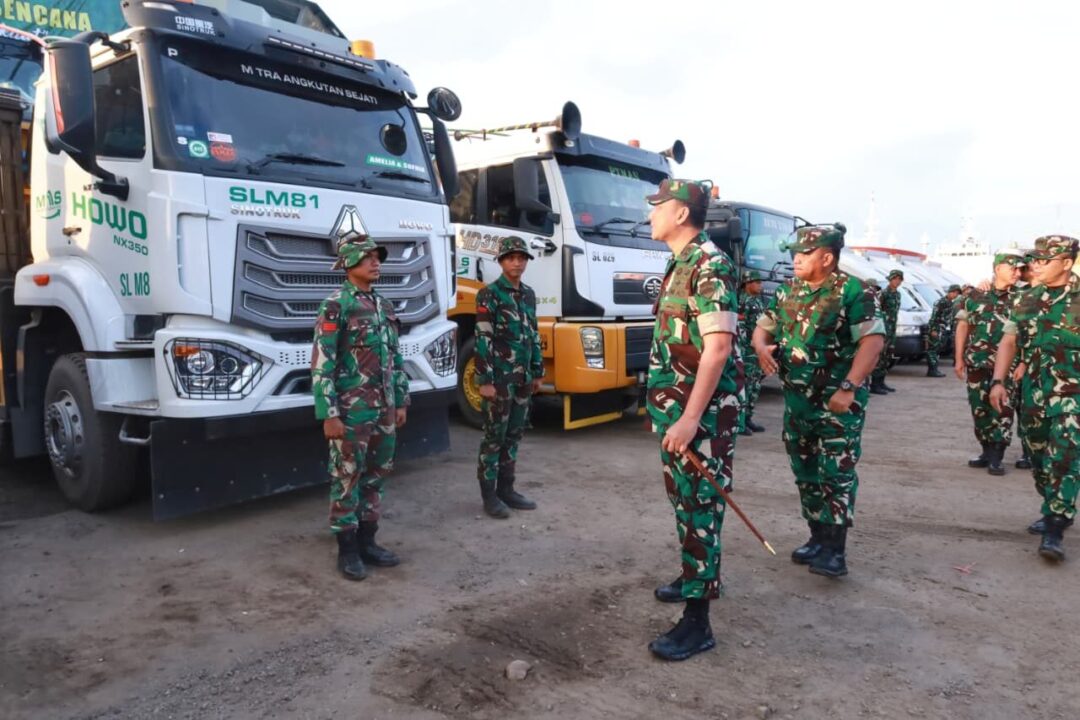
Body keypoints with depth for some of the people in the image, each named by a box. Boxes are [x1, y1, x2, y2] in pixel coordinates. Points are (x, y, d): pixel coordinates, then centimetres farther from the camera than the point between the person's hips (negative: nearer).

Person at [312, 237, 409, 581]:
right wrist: (328, 414, -17)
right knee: (347, 479, 3)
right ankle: (347, 549, 14)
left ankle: (367, 541, 25)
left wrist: (401, 402, 14)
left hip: (384, 410, 7)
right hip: (351, 411, -7)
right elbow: (322, 363, -14)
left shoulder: (384, 305, 12)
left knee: (375, 476, 13)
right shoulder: (336, 305, -10)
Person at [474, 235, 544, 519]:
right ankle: (489, 494, 9)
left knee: (514, 435, 11)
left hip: (523, 378, 7)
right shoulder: (489, 294, -9)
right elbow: (483, 340, -14)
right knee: (494, 436, 0)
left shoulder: (529, 294, 12)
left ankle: (506, 489, 21)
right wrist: (485, 380, -18)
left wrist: (537, 372, 14)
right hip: (499, 378, -7)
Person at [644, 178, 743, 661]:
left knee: (700, 504, -5)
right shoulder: (680, 264, 13)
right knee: (682, 496, 20)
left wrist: (690, 419, -26)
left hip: (703, 409, -10)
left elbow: (718, 348, -23)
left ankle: (697, 621, 4)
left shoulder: (710, 265, -16)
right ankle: (693, 577, 39)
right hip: (675, 404, 10)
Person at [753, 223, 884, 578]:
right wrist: (761, 347, -8)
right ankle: (818, 537, 27)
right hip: (796, 401, 7)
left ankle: (835, 549, 3)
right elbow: (763, 327, 16)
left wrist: (849, 388, -24)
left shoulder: (853, 292, -11)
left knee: (837, 475, -3)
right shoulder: (788, 292, 9)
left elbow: (873, 340, -18)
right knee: (805, 473, 13)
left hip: (837, 403, -7)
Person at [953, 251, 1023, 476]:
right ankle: (987, 451, 23)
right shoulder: (976, 295, 6)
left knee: (1003, 409, -4)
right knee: (979, 409, 8)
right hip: (976, 363, 2)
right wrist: (959, 359, 5)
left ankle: (996, 457, 3)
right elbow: (962, 327, 9)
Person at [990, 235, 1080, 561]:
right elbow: (1009, 341, 9)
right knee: (1039, 460, 14)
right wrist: (998, 381, -2)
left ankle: (1054, 531, -7)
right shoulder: (1025, 300, 7)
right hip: (1034, 394, 5)